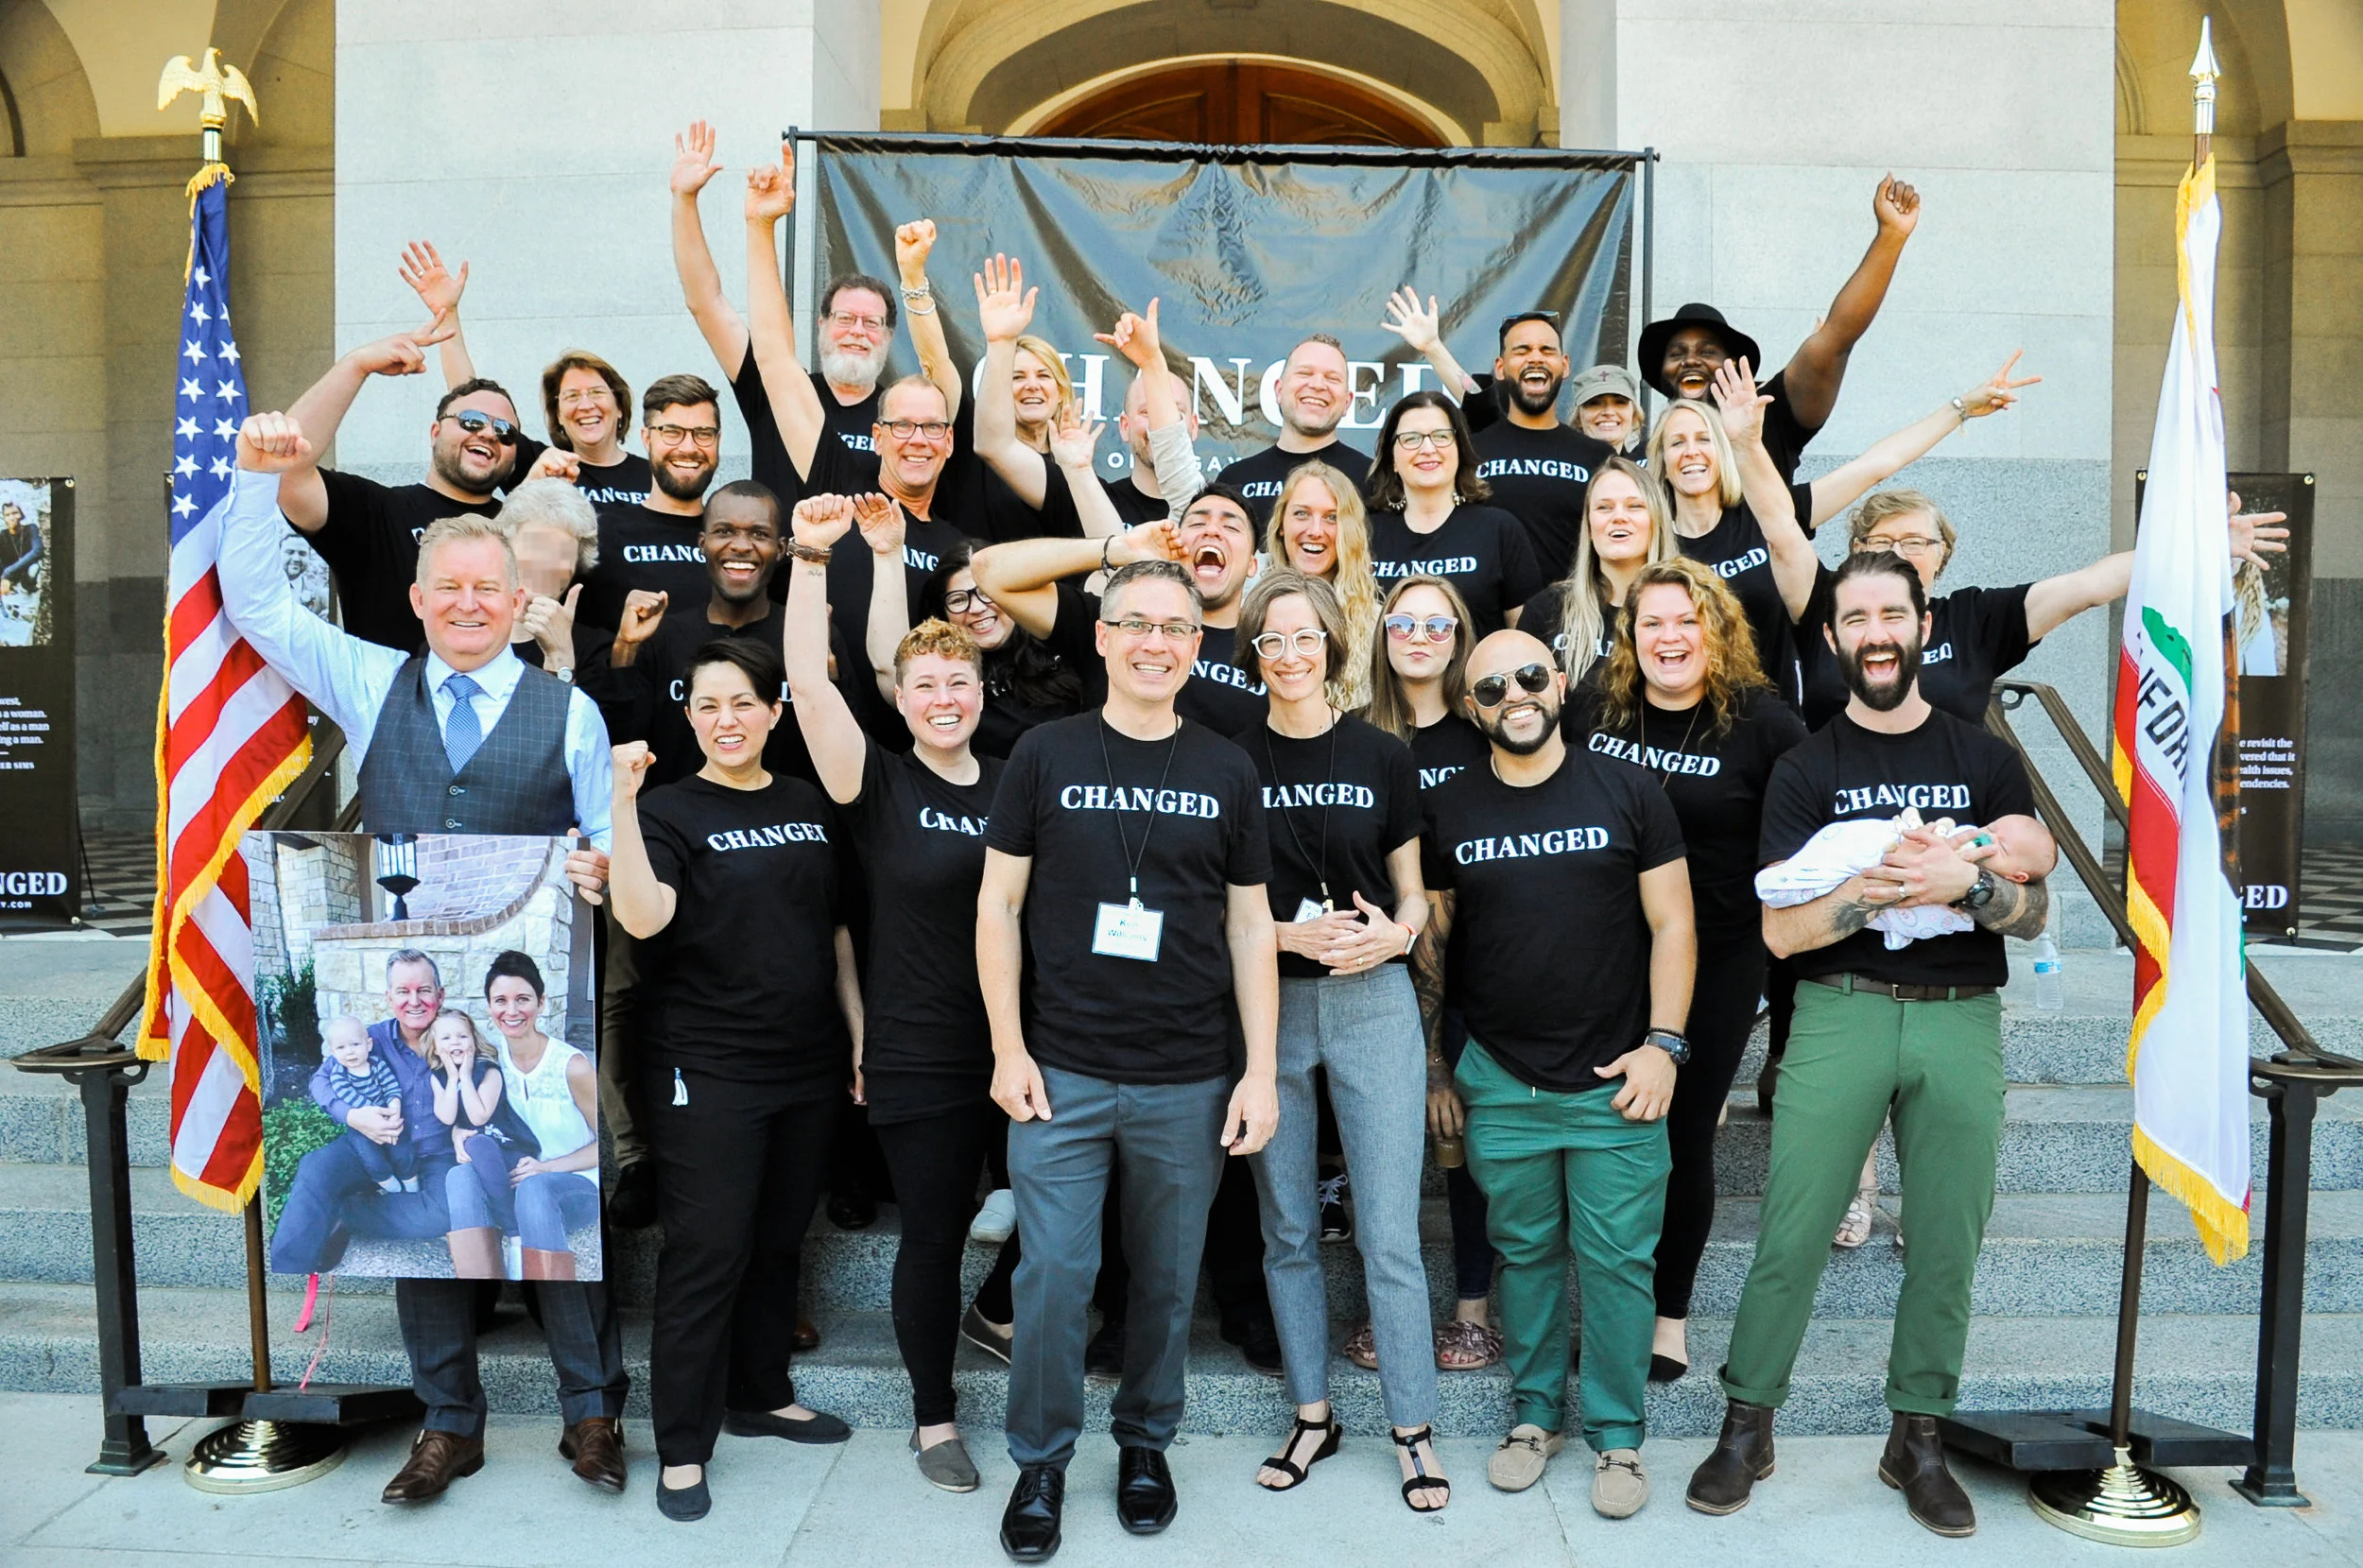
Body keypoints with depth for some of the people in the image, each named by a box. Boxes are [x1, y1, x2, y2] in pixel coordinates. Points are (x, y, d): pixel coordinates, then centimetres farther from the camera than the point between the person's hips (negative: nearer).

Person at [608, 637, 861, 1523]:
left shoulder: (810, 807, 9)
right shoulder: (672, 812, -5)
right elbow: (643, 917, -23)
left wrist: (862, 1040, 10)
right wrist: (623, 802, -30)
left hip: (809, 1067, 5)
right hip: (709, 1073, -5)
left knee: (779, 1241, 16)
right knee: (706, 1254, 0)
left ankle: (761, 1396, 33)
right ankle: (682, 1448, 12)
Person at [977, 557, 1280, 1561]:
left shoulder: (1227, 771, 4)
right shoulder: (1046, 755, 0)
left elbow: (1250, 926, 6)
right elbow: (998, 904, 1)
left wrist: (1260, 1070, 1)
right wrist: (1008, 1049, -4)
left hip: (1188, 1082, 2)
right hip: (1061, 1073, -1)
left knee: (1167, 1280, 12)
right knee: (1053, 1277, 2)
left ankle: (1145, 1442, 34)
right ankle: (1040, 1461, 24)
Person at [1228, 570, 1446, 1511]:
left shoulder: (1383, 758, 3)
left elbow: (1412, 891, 10)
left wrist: (1396, 931, -11)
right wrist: (1288, 934, -13)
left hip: (1373, 1001, 0)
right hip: (1268, 1004, 1)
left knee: (1390, 1233, -1)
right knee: (1288, 1229, 10)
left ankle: (1413, 1428, 14)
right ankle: (1313, 1416, 26)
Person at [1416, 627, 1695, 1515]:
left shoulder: (1627, 795, 0)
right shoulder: (1446, 810, 4)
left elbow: (1672, 925, 1)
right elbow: (1429, 946, 9)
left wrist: (1662, 1043, -7)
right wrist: (1430, 1067, 8)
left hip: (1617, 1082, -1)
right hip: (1498, 1084, 2)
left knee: (1616, 1263, 4)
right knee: (1525, 1254, 12)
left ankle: (1618, 1433, 21)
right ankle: (1536, 1414, 29)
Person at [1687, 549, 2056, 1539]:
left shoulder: (1987, 761, 10)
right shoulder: (1805, 770, 5)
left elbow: (2033, 913, 7)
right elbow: (1781, 931, -3)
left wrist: (1968, 881, -14)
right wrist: (1877, 888, -19)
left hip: (1961, 1020, 2)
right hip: (1839, 1017, -2)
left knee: (1946, 1245, 7)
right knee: (1791, 1237, -1)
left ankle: (1916, 1438, 24)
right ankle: (1747, 1427, 14)